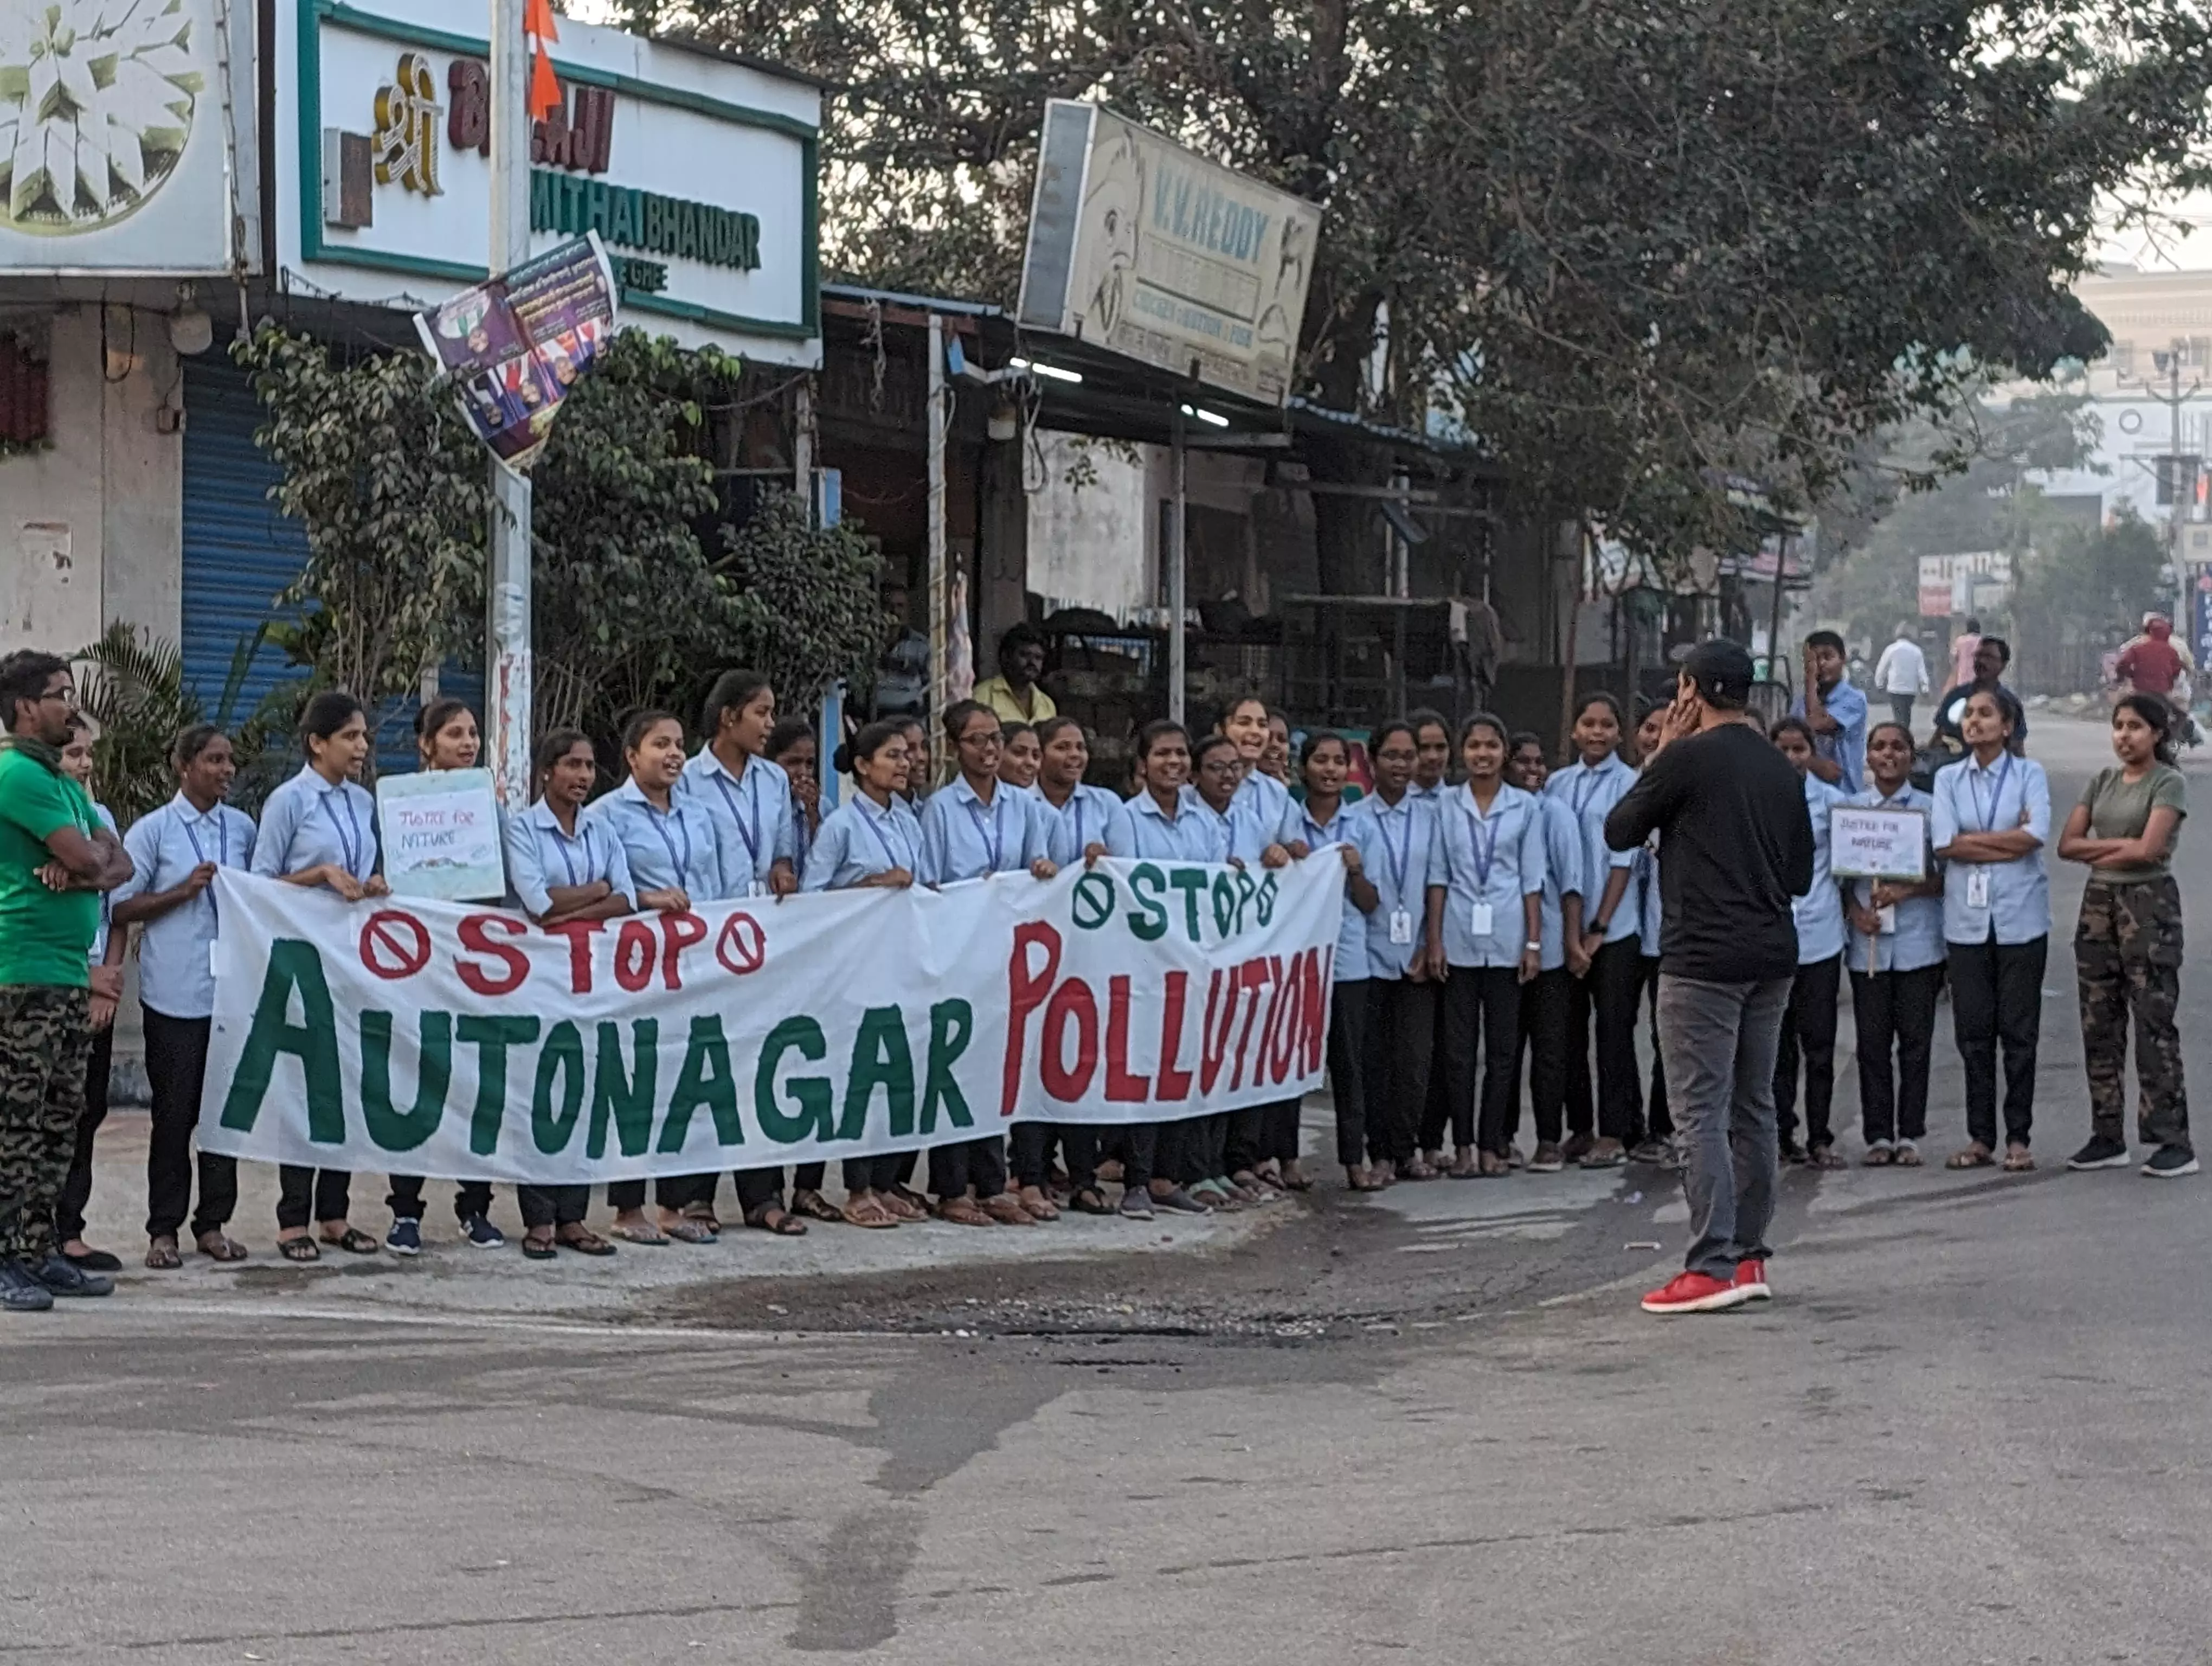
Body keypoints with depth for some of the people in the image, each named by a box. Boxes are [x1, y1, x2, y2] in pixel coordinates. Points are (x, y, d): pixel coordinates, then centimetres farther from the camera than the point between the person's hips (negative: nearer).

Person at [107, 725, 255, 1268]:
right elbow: (121, 909, -3)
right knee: (174, 1112, 1)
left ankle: (213, 1223, 15)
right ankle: (163, 1229, 9)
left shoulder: (243, 828, 9)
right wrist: (184, 891, -12)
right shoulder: (153, 831, -2)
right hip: (174, 993, -4)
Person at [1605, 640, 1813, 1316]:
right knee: (1753, 1108, 13)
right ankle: (1750, 1254, 18)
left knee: (1701, 1113, -7)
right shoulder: (1781, 768, 11)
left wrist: (1656, 760, 7)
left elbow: (1619, 832, 0)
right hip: (1773, 955, 7)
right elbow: (1801, 873, 15)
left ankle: (1713, 1266, -12)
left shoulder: (1686, 759, -11)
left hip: (1703, 960, -7)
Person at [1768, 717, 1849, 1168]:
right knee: (1777, 1043, 3)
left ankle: (1819, 1137, 6)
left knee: (1819, 1042, 1)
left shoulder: (1832, 800, 6)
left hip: (1819, 934, 0)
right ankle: (1782, 1135, 9)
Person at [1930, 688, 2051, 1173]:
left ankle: (2018, 1138, 5)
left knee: (2019, 1031, -1)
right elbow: (1943, 843, -4)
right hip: (1967, 919, 2)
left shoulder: (2028, 774, 4)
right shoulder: (1948, 779, 10)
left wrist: (1973, 839, -7)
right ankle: (1980, 1137, 10)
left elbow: (2037, 835, -12)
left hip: (2020, 919, -2)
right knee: (1973, 1031, 3)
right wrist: (2009, 840, -8)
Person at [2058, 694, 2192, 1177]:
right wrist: (2122, 847, -7)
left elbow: (2149, 849, -17)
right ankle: (2108, 1137, 13)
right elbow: (2068, 844, 6)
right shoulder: (2104, 781, 13)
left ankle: (2173, 1142, -8)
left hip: (2149, 905, -7)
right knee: (2099, 1024, 6)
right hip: (2099, 902, 7)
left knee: (2154, 1023, -9)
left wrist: (2097, 850, -3)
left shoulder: (2168, 784, -5)